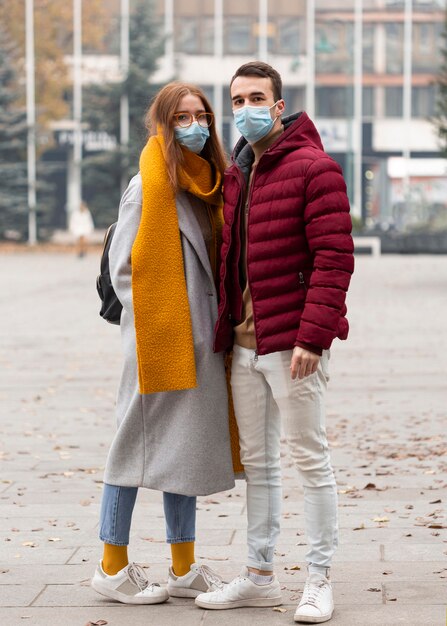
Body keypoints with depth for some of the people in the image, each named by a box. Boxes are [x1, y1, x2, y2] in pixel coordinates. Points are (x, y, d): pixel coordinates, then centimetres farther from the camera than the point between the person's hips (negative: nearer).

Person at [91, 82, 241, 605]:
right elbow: (121, 266, -10)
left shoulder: (209, 184, 13)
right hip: (158, 340, -8)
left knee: (187, 446, 12)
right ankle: (113, 567, 10)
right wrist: (153, 323, -13)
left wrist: (217, 323, 11)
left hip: (198, 341, 8)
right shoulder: (147, 186, -10)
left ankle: (184, 569, 20)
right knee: (140, 444, -1)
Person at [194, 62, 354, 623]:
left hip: (293, 343, -8)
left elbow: (334, 258, -15)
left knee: (309, 458, -1)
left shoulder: (313, 168, -9)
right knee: (256, 460, 13)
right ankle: (260, 576, 22)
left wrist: (312, 335, -21)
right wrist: (224, 326, 12)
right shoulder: (235, 175, 15)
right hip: (243, 342, 8)